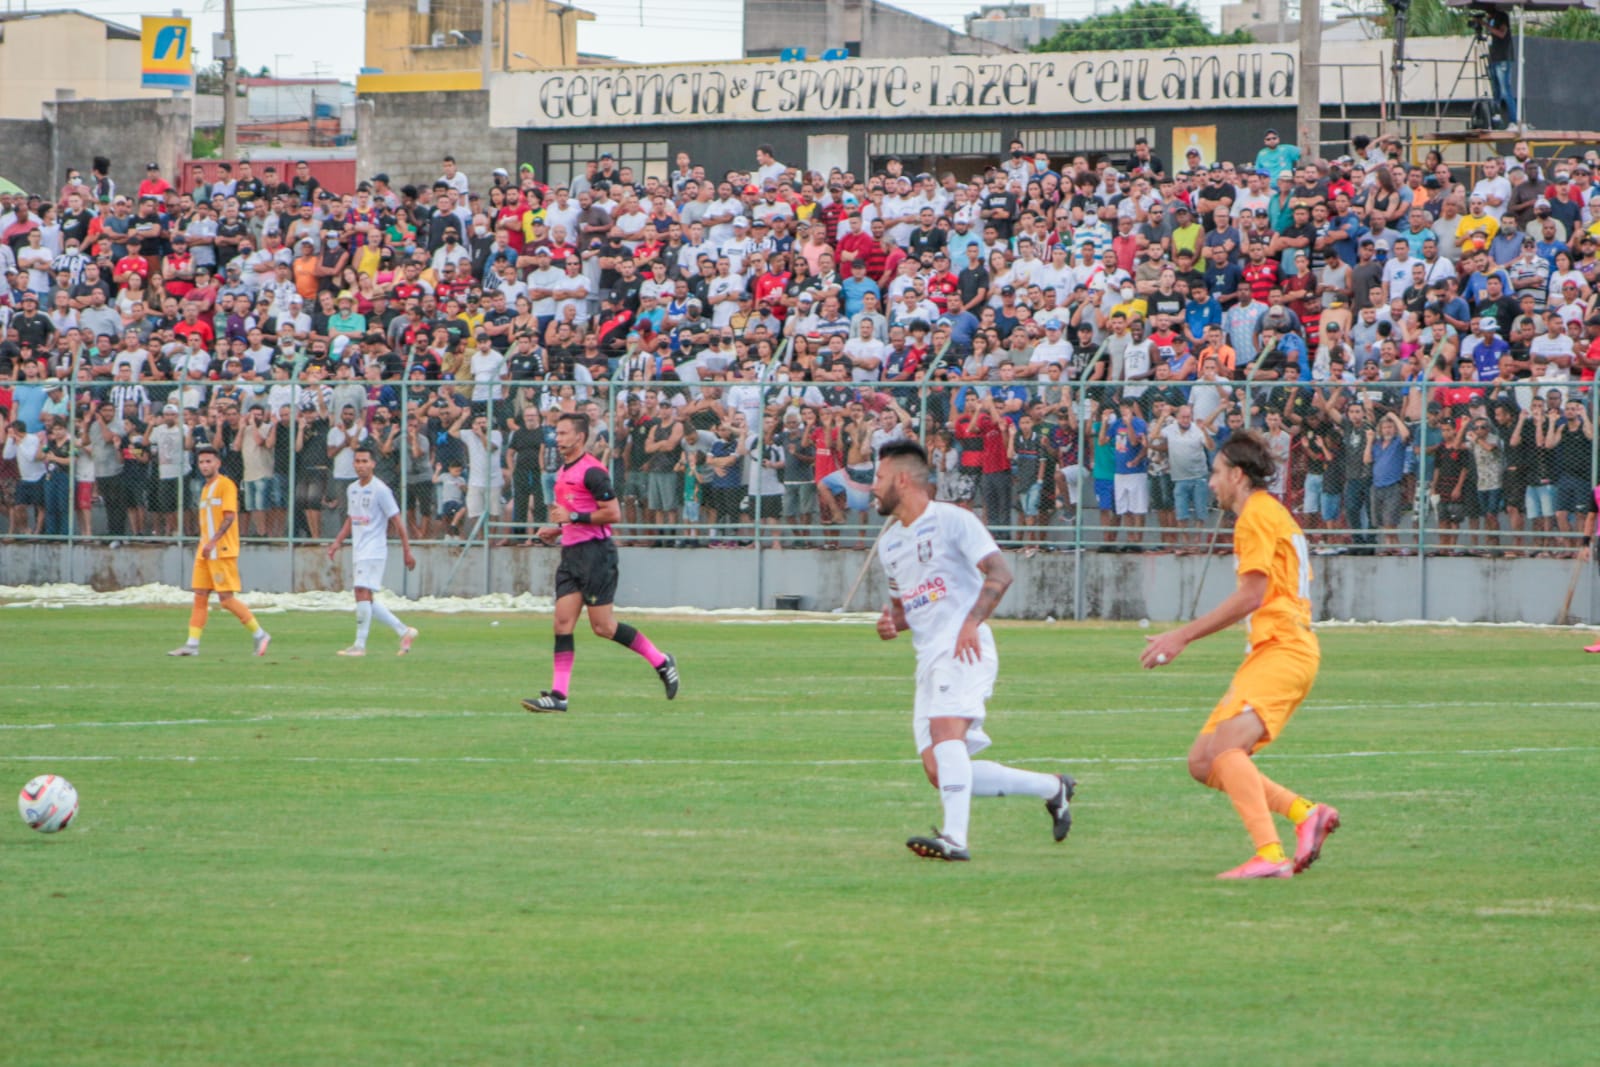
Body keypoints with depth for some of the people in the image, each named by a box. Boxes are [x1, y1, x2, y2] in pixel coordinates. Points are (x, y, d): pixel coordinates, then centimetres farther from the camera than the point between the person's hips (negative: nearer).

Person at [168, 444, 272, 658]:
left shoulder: (226, 485, -8)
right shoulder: (206, 489, 19)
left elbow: (229, 517, -17)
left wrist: (213, 541, -25)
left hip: (223, 551, -9)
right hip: (205, 552, 9)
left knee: (226, 598, -10)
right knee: (200, 596, 3)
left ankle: (259, 634, 0)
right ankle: (192, 644, 1)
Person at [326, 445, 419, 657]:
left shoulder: (380, 490, -10)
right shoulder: (352, 489, 13)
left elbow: (397, 521, -8)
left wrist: (407, 551, -9)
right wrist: (338, 542, 14)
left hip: (374, 550, -8)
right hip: (358, 551, 8)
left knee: (362, 593, -17)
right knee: (366, 600, 8)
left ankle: (360, 645, -14)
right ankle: (404, 631, 19)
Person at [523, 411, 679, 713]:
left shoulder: (592, 471, -13)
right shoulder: (563, 472, 17)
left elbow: (613, 513, -18)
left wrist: (572, 517, -18)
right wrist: (557, 530, 13)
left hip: (595, 552, -9)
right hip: (571, 553, 9)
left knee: (603, 626, -7)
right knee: (563, 622, -1)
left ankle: (662, 662, 9)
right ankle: (558, 694, -5)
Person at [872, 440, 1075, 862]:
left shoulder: (952, 520, -3)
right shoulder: (888, 540, 21)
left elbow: (1000, 573, -13)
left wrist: (972, 622, -24)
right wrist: (891, 623, 7)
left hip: (965, 649, -8)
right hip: (929, 659, 8)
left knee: (945, 728, -31)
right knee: (940, 773, 0)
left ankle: (955, 838, -40)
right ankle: (1052, 787, 15)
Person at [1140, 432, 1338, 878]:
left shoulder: (1258, 513, -7)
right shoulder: (1273, 514, 24)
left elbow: (1251, 595, -14)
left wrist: (1182, 636, -12)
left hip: (1282, 652, -10)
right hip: (1268, 652, 10)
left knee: (1224, 745, -26)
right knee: (1203, 763, 4)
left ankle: (1269, 855, -35)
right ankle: (1305, 812, 3)